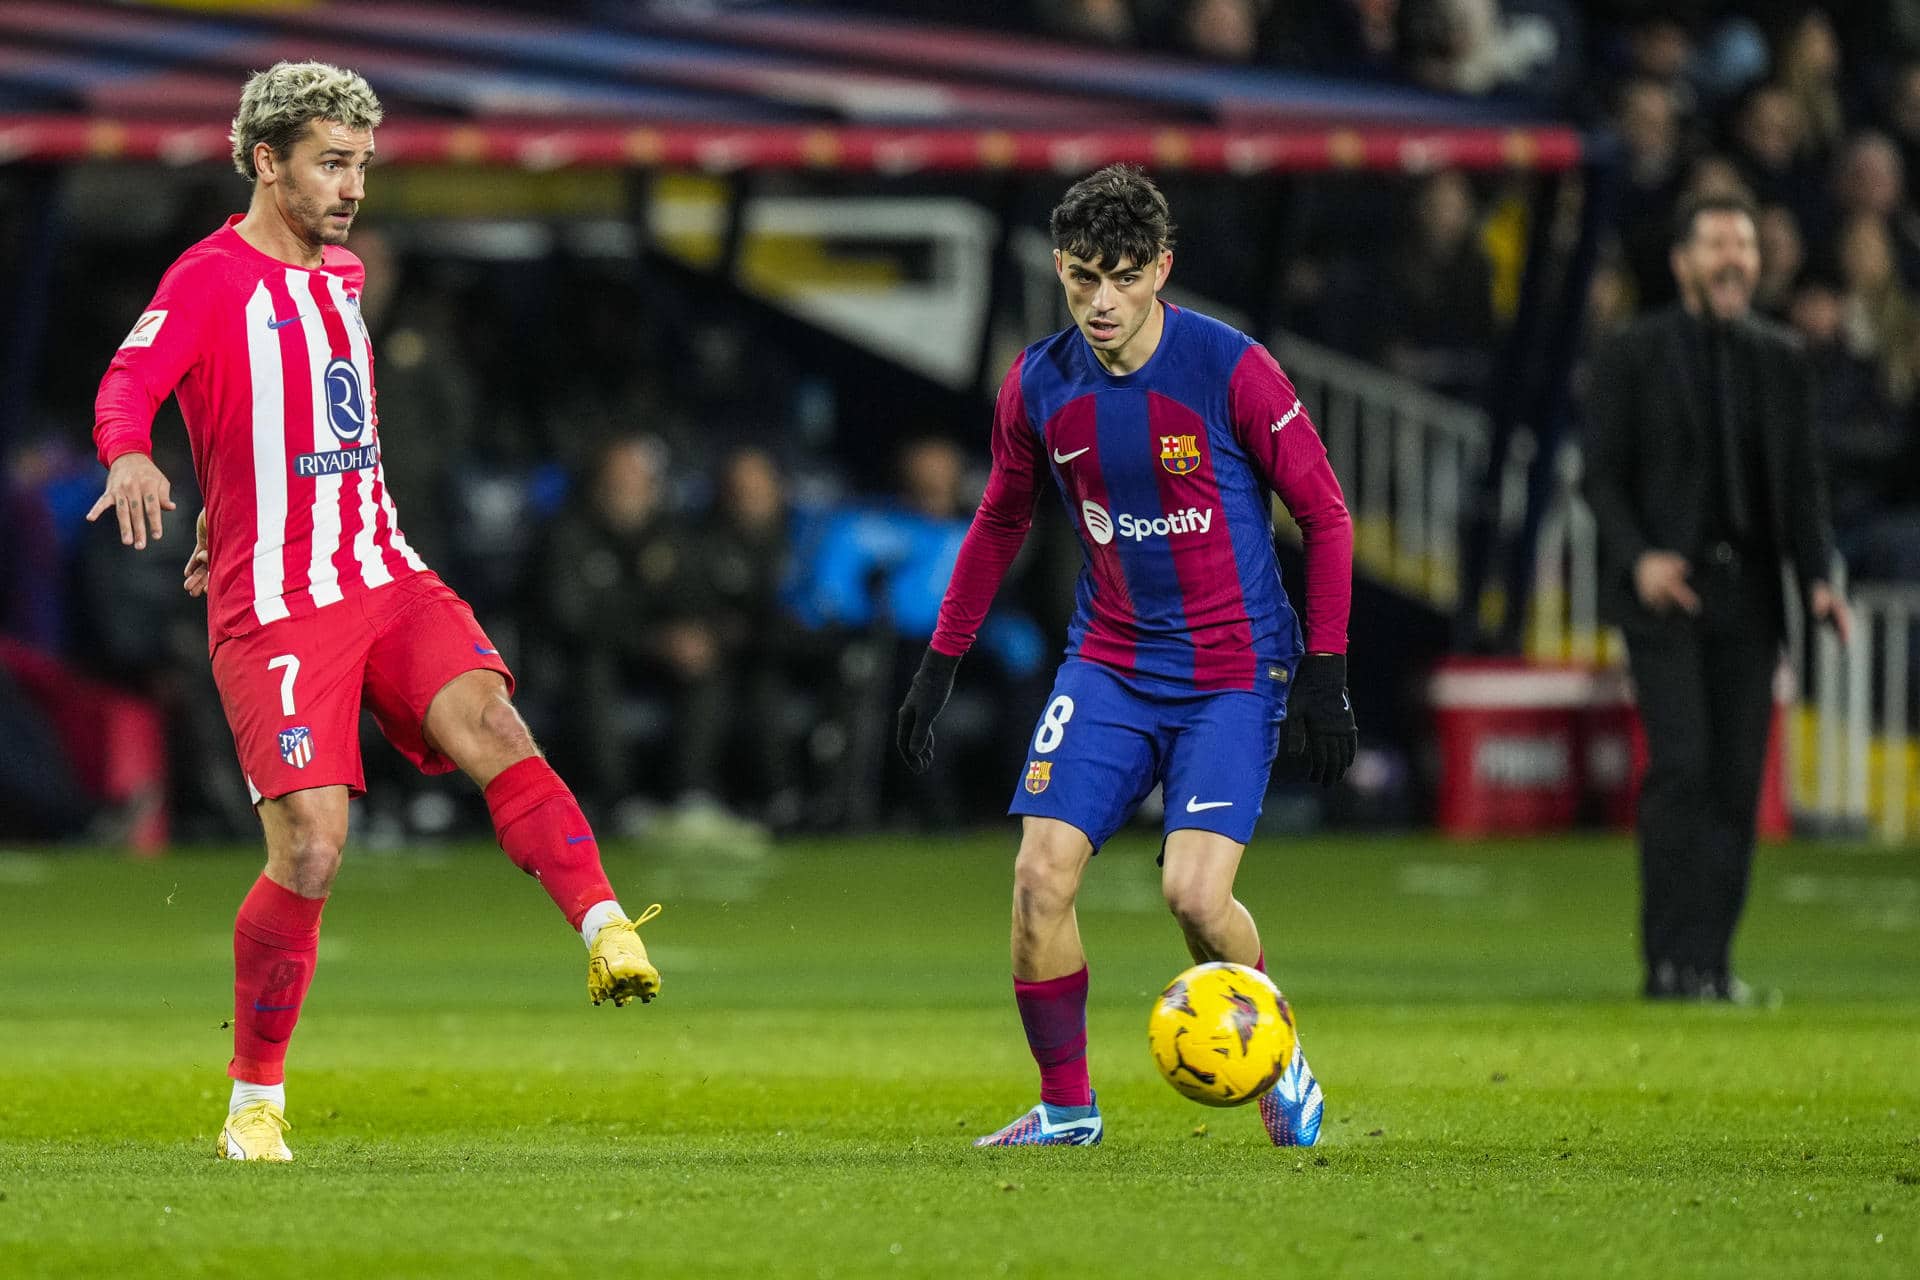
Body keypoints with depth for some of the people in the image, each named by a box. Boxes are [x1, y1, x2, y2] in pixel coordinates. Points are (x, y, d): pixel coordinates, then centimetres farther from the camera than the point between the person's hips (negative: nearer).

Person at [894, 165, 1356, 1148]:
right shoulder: (1038, 387, -1)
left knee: (1195, 891, -18)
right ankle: (1066, 1105, 8)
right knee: (1041, 875, -10)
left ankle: (1277, 1061, 11)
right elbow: (1000, 523, 15)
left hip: (1233, 669, -4)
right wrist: (939, 664, 12)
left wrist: (1325, 676, -10)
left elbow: (1325, 516, -6)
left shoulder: (1231, 370, -14)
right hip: (1108, 663, 4)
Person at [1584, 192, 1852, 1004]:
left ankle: (1711, 961, 7)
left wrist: (1816, 578, 0)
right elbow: (1603, 476, 0)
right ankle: (1669, 961, -13)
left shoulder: (1781, 361, 13)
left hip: (1748, 597, 4)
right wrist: (1638, 559, -17)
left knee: (1738, 778, 1)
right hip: (1665, 590, -4)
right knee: (1681, 764, -14)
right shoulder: (1633, 356, 1)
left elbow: (1802, 481, 14)